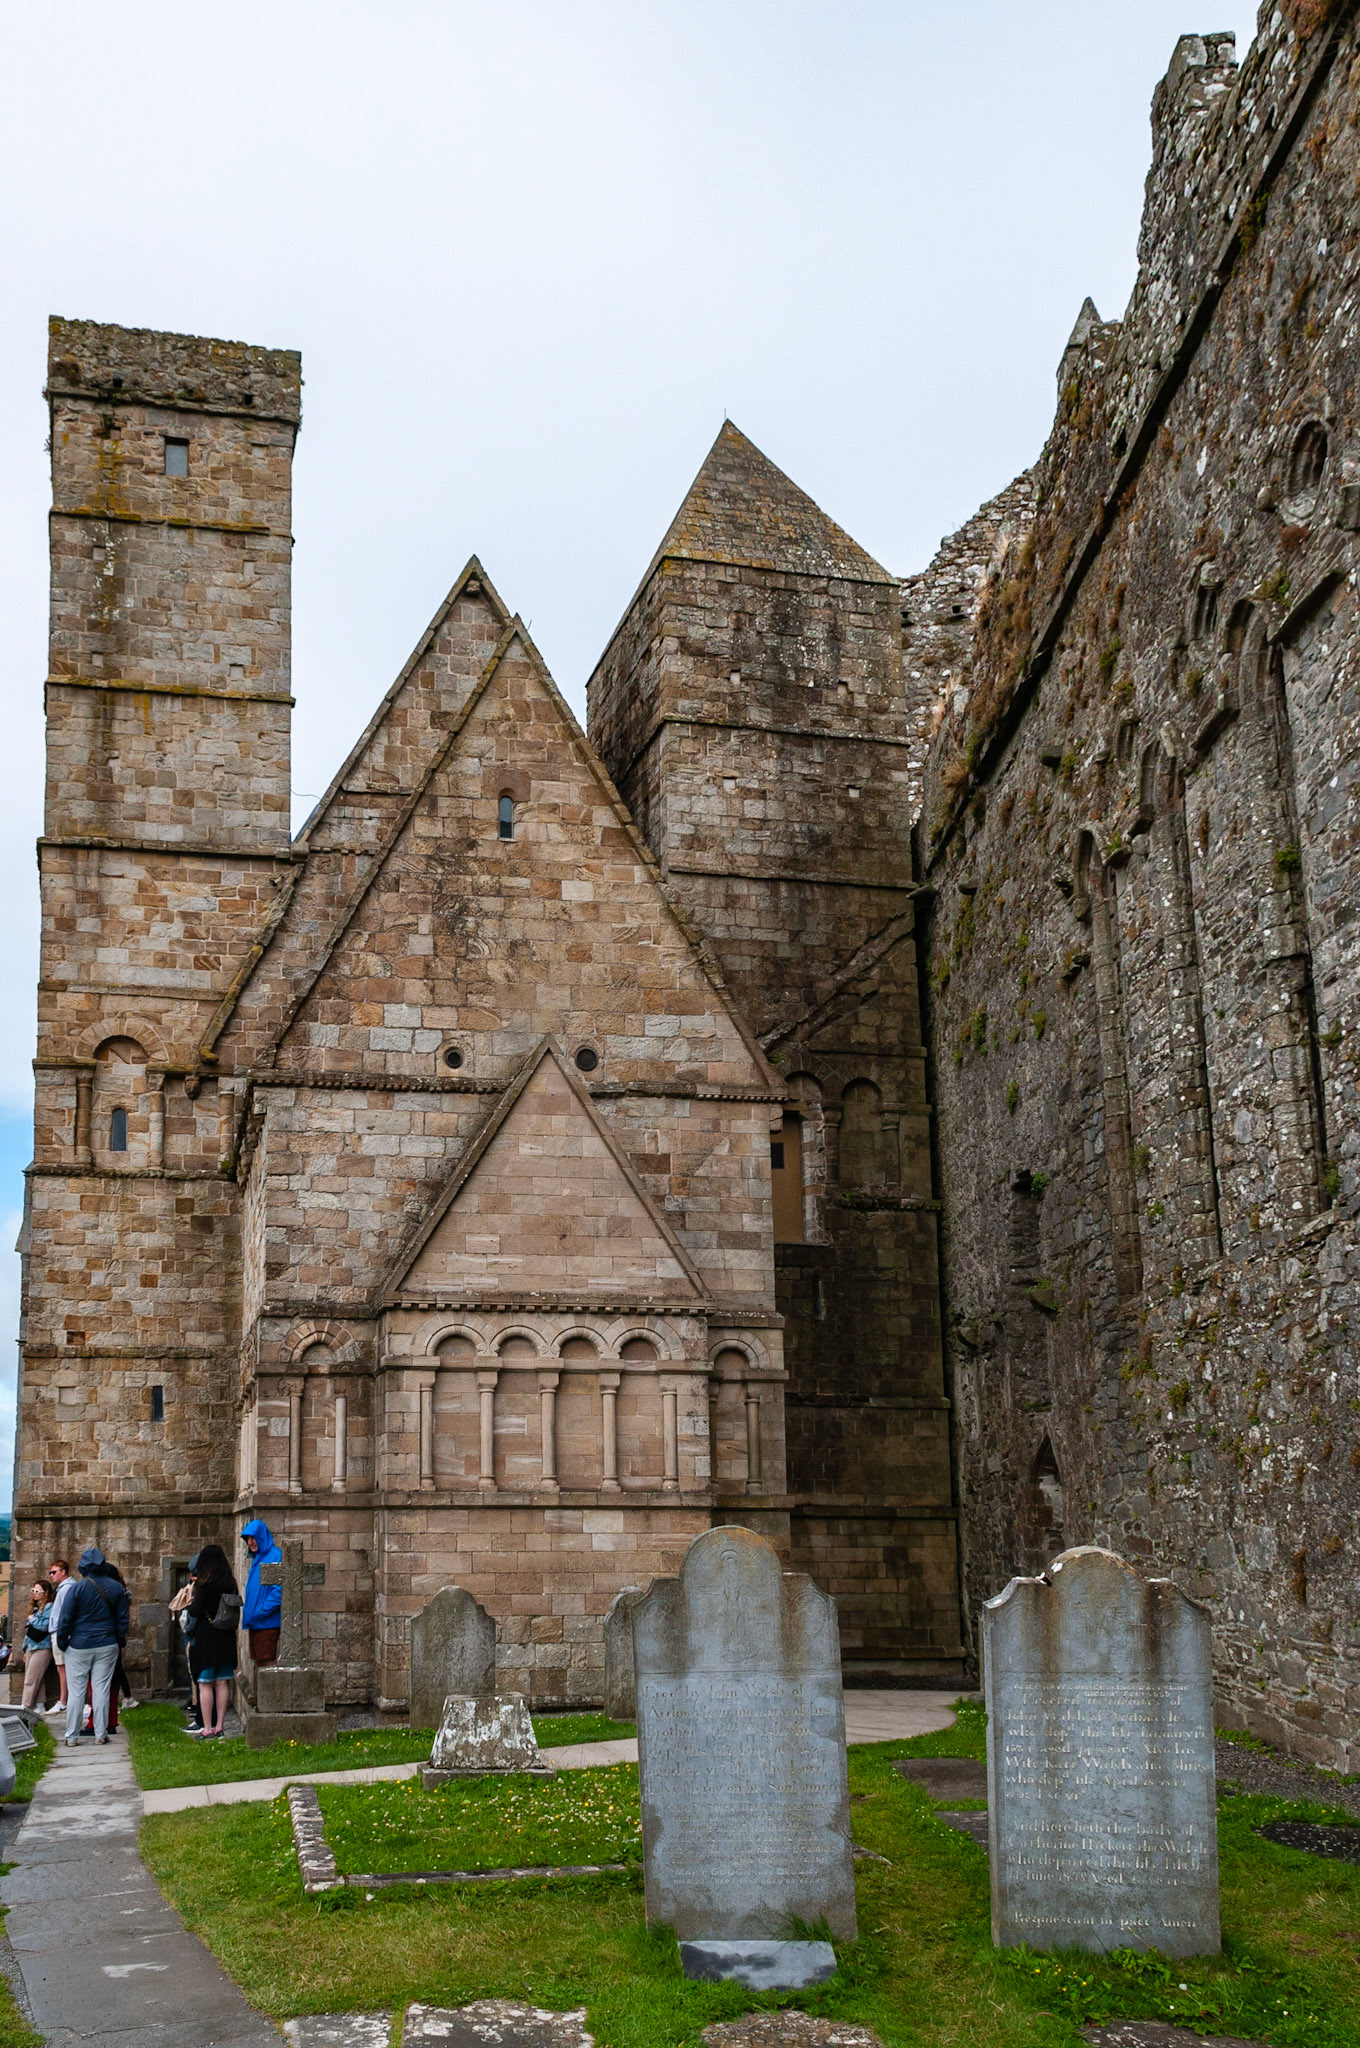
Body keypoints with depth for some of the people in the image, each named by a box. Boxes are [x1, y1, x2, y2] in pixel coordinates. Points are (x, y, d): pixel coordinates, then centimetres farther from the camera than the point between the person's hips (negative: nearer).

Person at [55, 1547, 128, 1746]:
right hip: (107, 1646, 3)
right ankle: (101, 1734, 9)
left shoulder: (77, 1588, -10)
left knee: (75, 1691, 4)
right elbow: (122, 1618, 7)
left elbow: (65, 1619, -7)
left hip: (80, 1647, -3)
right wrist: (120, 1641, 18)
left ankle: (72, 1736, 6)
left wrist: (62, 1642, 5)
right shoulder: (116, 1587, 1)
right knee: (101, 1689, 7)